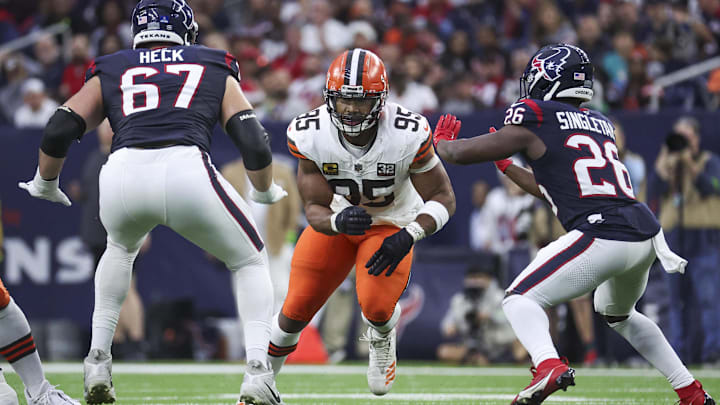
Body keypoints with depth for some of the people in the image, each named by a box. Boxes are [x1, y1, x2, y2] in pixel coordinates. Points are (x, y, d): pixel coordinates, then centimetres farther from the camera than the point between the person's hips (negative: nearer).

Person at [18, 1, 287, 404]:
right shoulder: (217, 72, 26)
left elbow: (59, 132, 18)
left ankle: (98, 361, 28)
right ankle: (257, 372, 4)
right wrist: (265, 192, 34)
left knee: (121, 247, 38)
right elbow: (255, 145, 16)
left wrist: (45, 185, 36)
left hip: (124, 174, 2)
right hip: (188, 170, -2)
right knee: (250, 261, 23)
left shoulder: (109, 74, 28)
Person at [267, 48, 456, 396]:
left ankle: (382, 339, 15)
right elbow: (315, 208, -17)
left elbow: (443, 198, -18)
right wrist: (337, 221, -41)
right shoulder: (309, 135, -25)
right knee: (297, 309, -4)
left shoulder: (408, 135, -31)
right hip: (336, 221, 2)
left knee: (376, 306, -24)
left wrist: (408, 237, -34)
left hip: (391, 224, -2)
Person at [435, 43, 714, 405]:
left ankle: (548, 365, -27)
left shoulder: (533, 125, 2)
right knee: (617, 313, 32)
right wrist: (506, 167, 43)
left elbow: (461, 154, 9)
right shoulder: (600, 124, 23)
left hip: (601, 235, -7)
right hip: (646, 233, 7)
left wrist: (441, 141, 30)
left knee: (520, 300, 2)